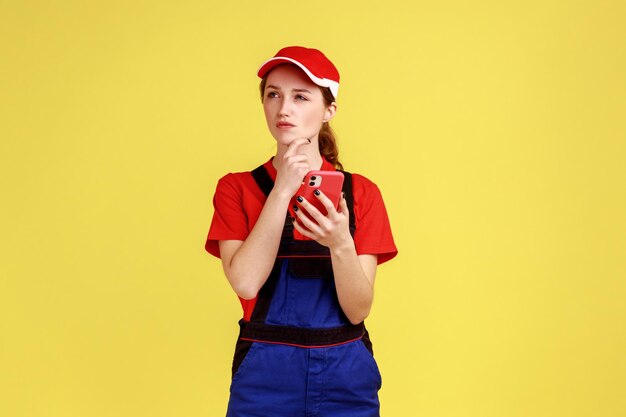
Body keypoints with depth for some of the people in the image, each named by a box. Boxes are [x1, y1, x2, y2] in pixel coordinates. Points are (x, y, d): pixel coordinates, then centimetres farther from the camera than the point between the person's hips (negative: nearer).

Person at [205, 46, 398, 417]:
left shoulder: (361, 192, 1)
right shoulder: (237, 188, 1)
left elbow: (358, 310, -7)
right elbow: (245, 282, -15)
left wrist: (340, 244, -25)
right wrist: (283, 189, -16)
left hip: (345, 377, 1)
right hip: (264, 375, 0)